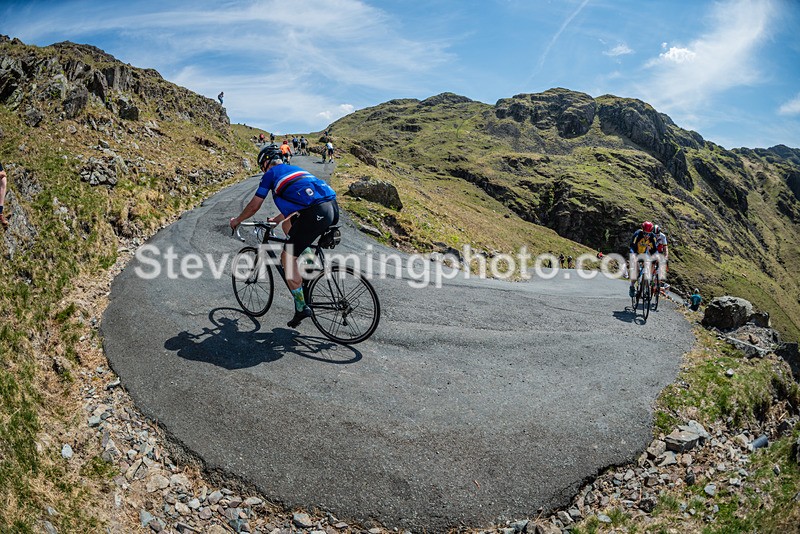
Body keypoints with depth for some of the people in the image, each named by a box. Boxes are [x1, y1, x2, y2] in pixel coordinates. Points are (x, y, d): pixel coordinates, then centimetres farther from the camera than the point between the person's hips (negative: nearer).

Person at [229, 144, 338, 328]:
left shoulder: (271, 173, 13)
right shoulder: (295, 169, 34)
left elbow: (254, 206, 15)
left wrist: (236, 221, 33)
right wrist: (277, 219, 57)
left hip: (316, 213, -8)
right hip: (333, 208, 8)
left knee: (287, 258, 5)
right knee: (288, 224, 31)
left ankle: (301, 308, 6)